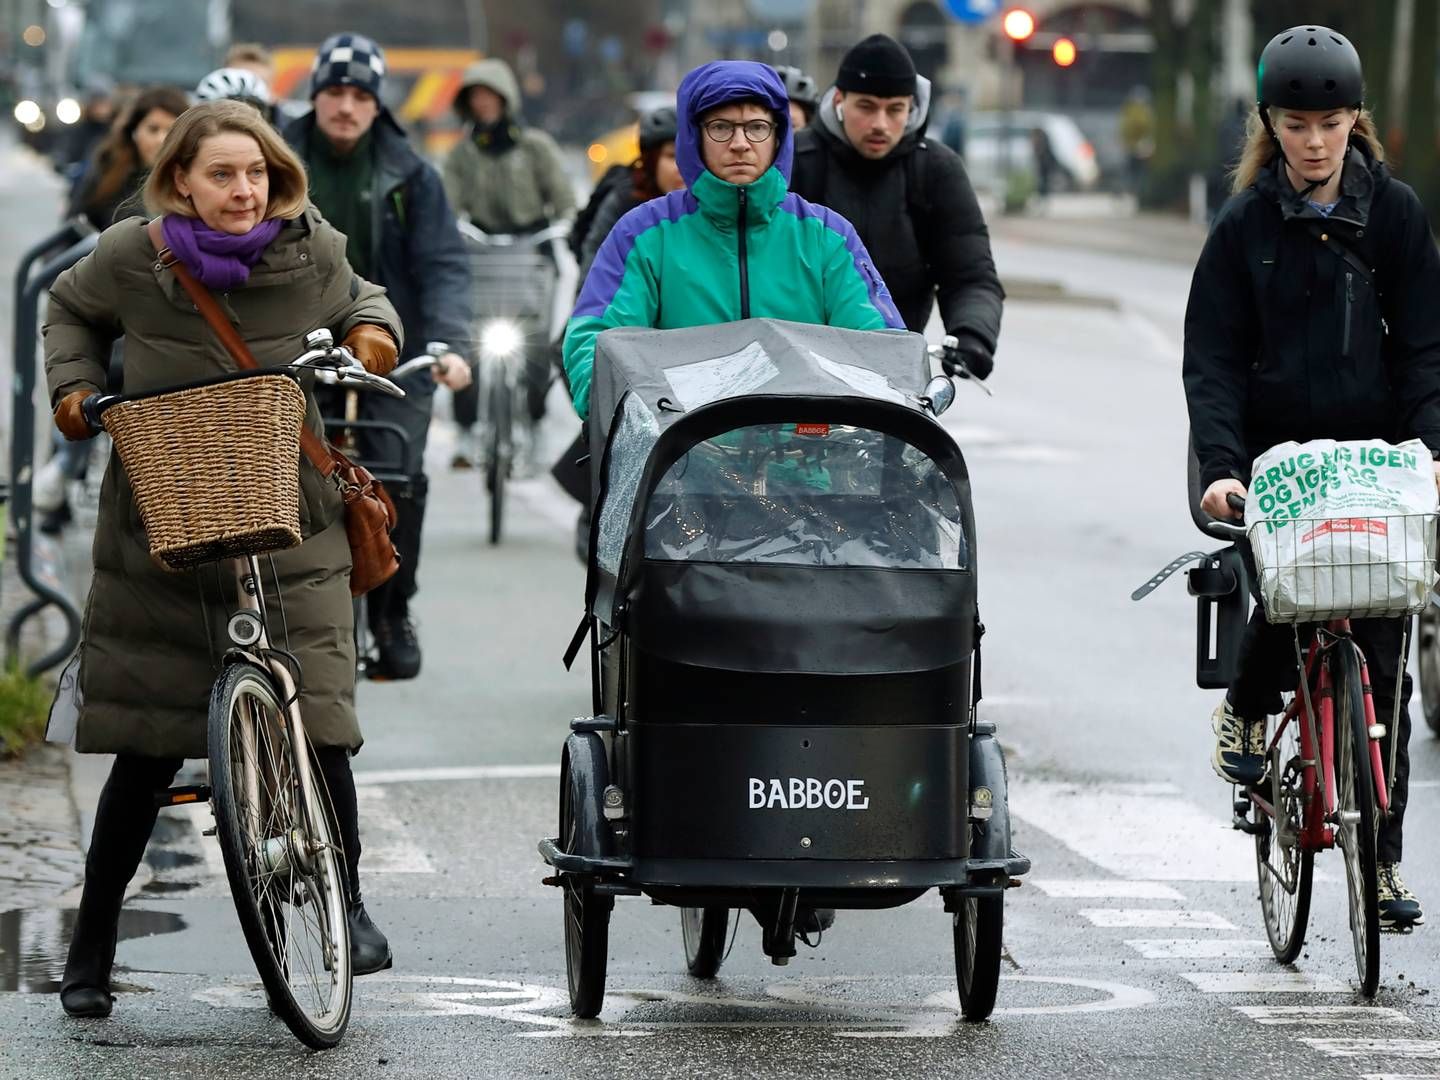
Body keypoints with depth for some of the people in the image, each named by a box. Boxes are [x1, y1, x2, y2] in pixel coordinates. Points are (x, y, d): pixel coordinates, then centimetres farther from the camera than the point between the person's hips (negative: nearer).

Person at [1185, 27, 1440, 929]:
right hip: (1276, 452, -1)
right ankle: (1247, 706, 14)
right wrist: (1221, 466, -15)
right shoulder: (1246, 224, 2)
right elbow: (1214, 358, -1)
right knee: (1284, 605, -22)